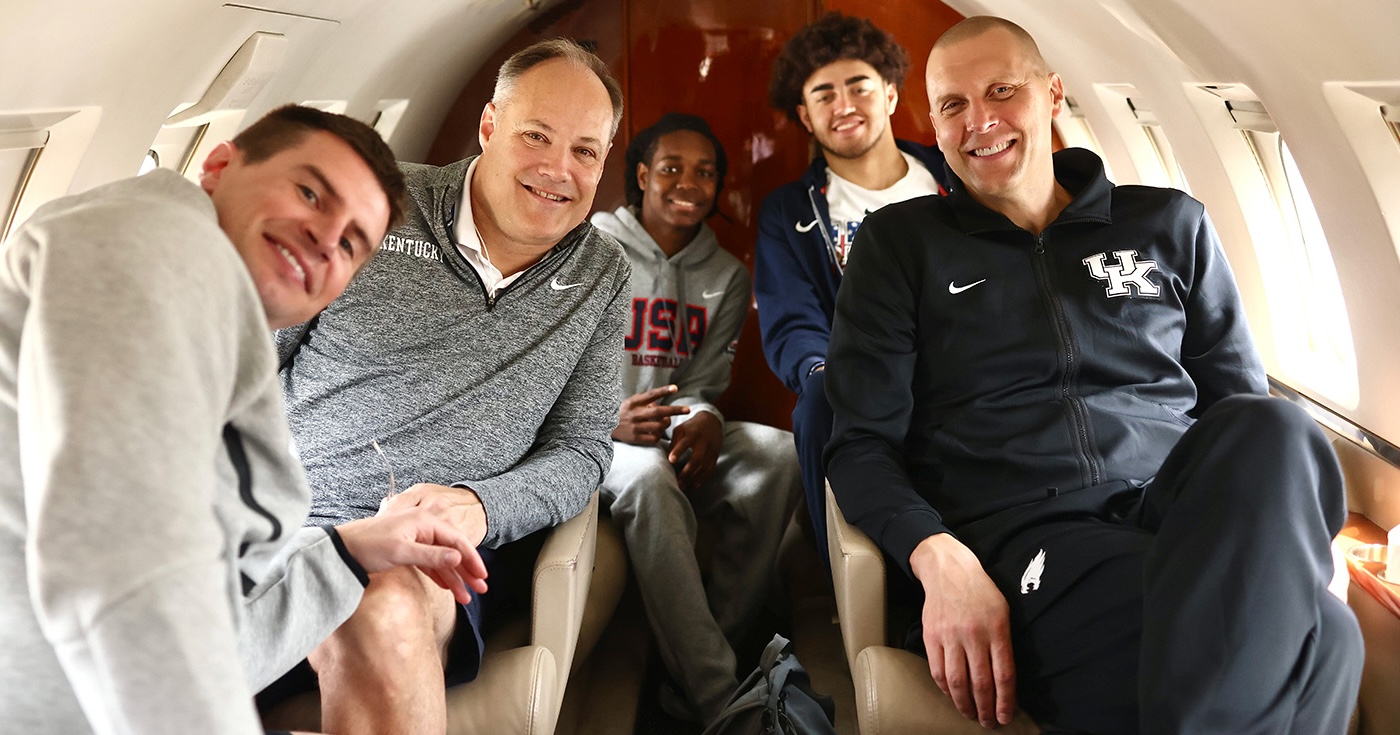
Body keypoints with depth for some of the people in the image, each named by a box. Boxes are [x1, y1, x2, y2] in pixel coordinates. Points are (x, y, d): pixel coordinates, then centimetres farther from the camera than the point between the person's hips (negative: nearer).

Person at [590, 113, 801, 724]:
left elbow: (704, 384, 7)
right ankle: (720, 696, -34)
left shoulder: (726, 275, 13)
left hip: (676, 432, 4)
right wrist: (607, 420, -25)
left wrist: (702, 421, -20)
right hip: (592, 435, -4)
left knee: (779, 453, -26)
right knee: (649, 477, -39)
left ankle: (700, 661, -22)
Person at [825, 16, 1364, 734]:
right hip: (1020, 533, -4)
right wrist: (939, 559, -17)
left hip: (1187, 511, 5)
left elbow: (1241, 396, 17)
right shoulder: (901, 243, 11)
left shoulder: (1170, 225, 18)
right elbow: (862, 440, 4)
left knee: (1267, 430, -33)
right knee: (1312, 641, -33)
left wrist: (1259, 541, -6)